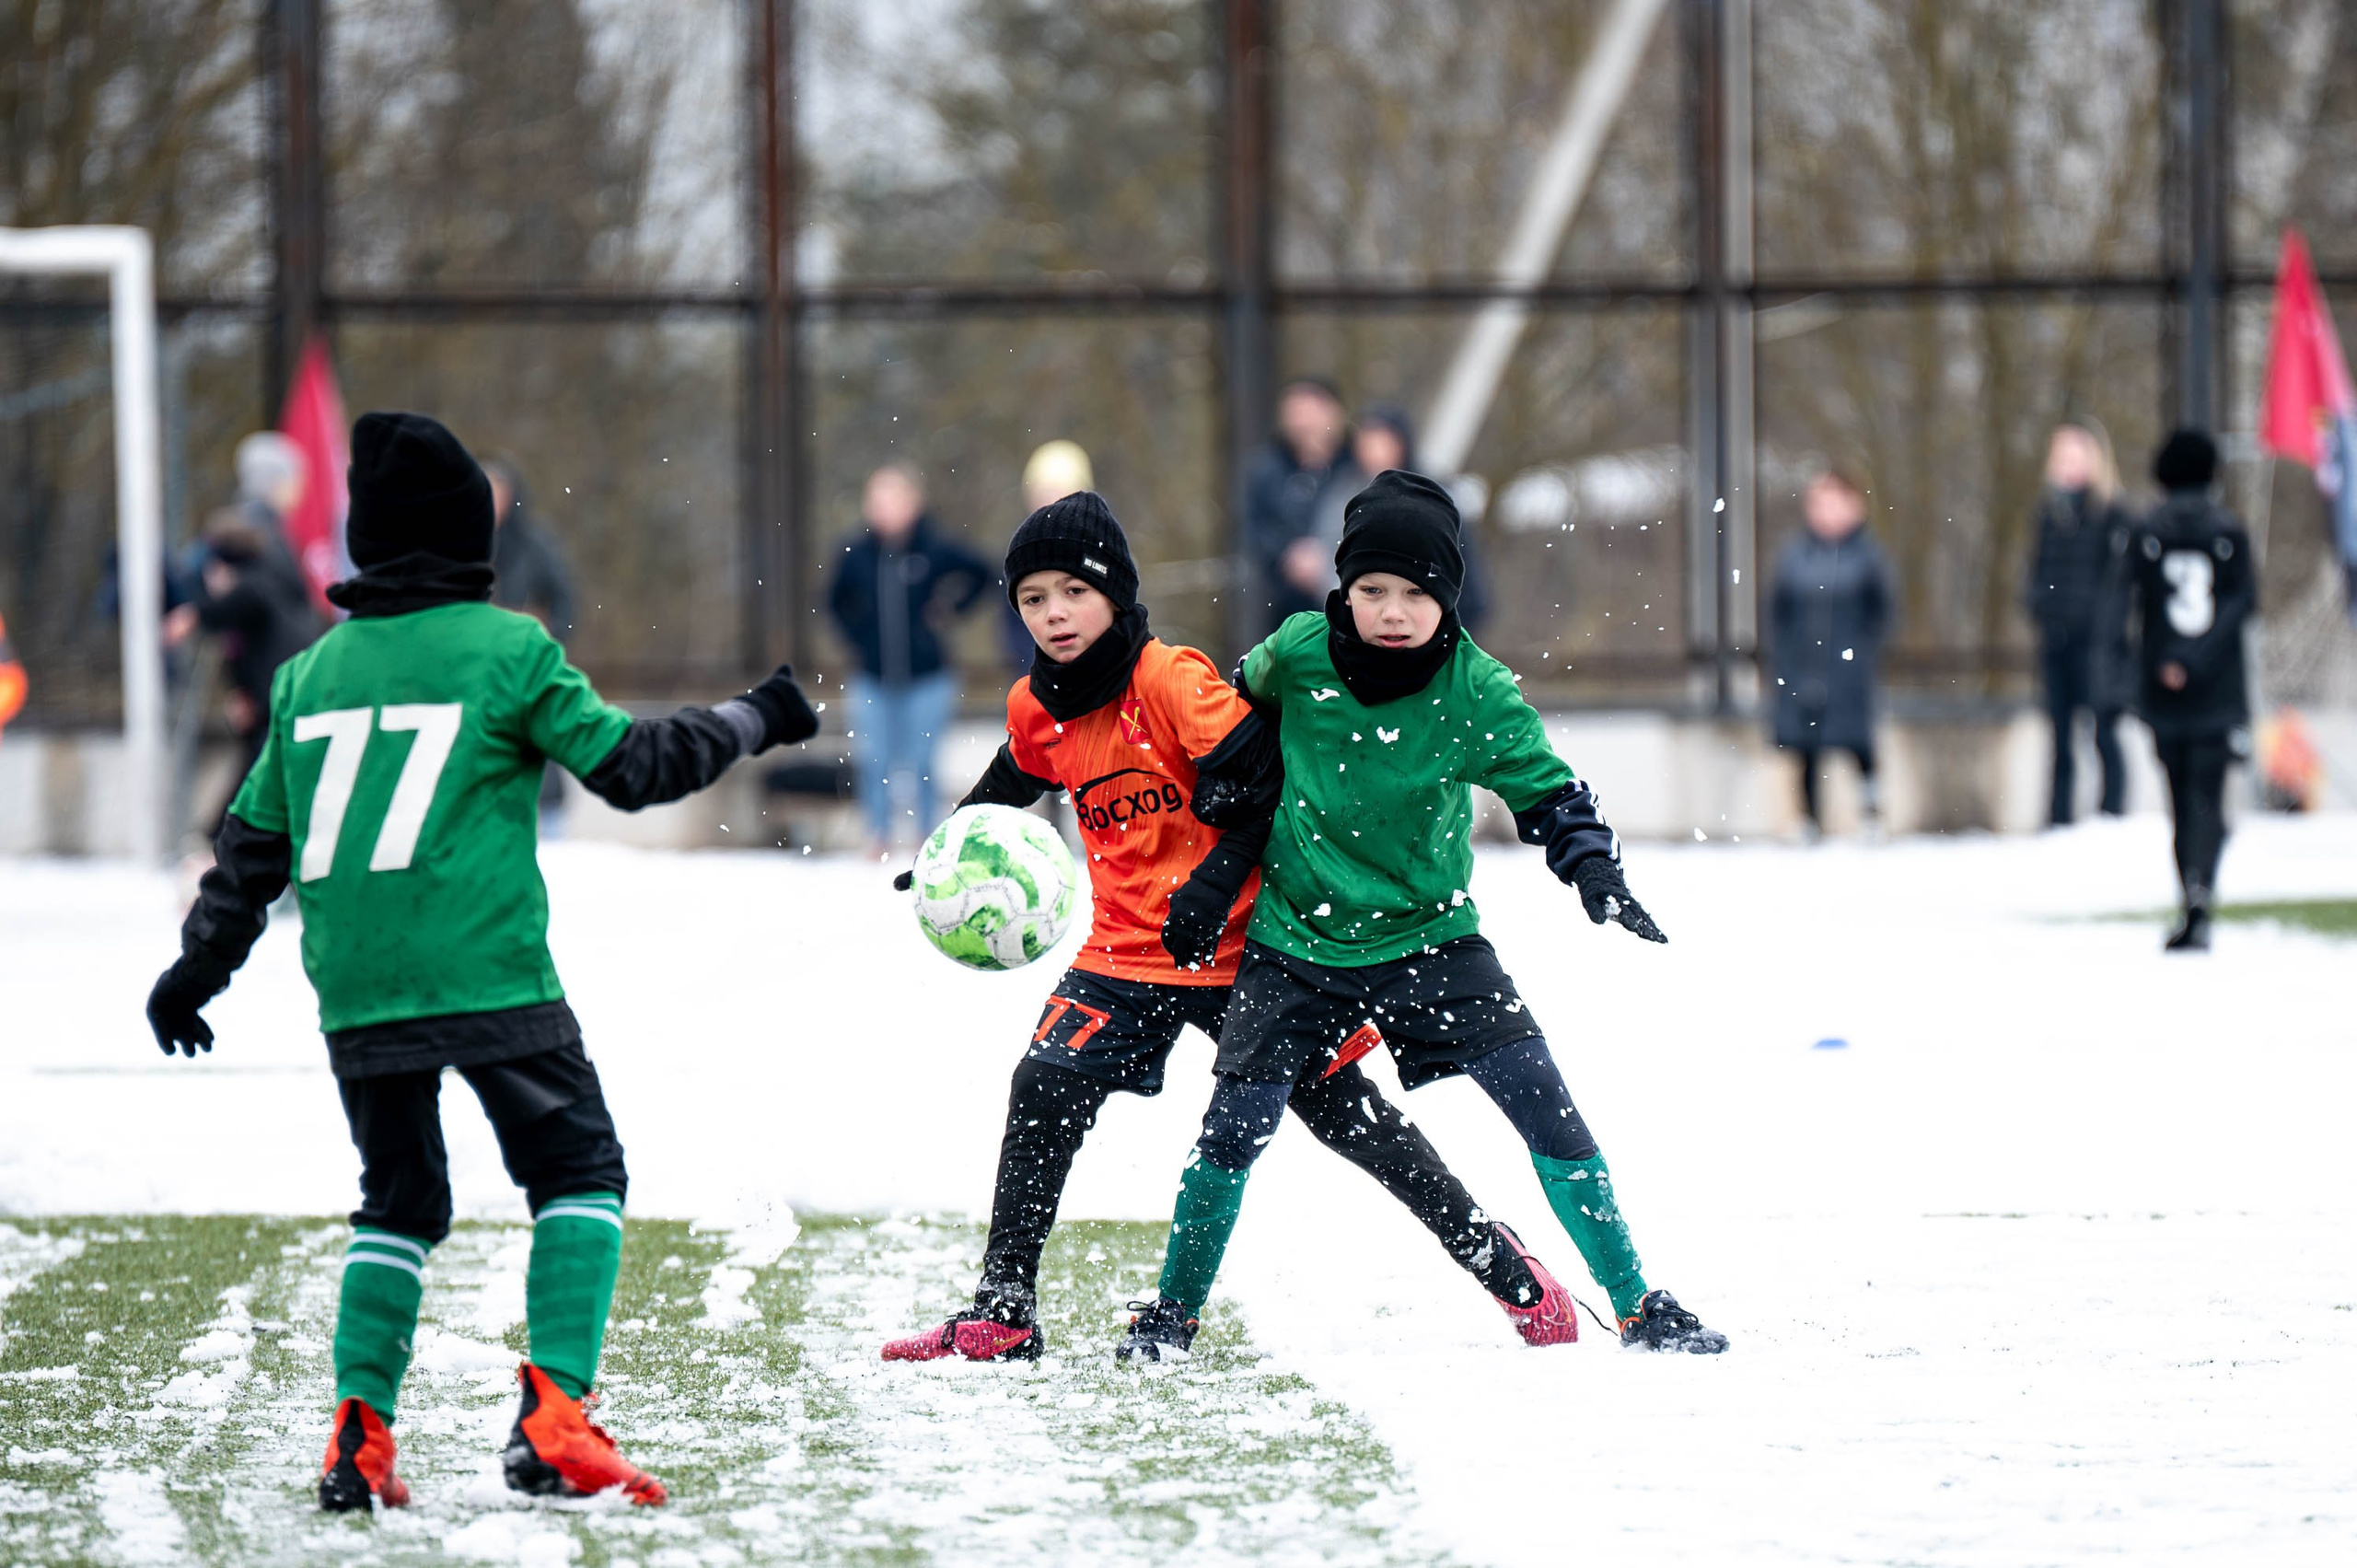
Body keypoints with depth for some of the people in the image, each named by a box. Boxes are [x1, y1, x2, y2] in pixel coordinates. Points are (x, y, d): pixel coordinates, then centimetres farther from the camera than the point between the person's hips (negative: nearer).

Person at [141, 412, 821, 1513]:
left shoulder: (311, 672, 14)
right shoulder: (506, 649, -1)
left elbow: (253, 843, 19)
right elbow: (630, 765, 1)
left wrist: (198, 968, 30)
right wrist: (753, 720, 15)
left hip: (354, 994, 5)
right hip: (490, 981, -5)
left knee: (397, 1202, 18)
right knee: (579, 1171, 4)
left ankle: (359, 1437, 5)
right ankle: (553, 1414, -12)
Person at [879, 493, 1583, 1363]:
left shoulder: (1171, 679, -18)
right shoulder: (1037, 709, 3)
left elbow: (1270, 776, -21)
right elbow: (1013, 783, 26)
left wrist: (1217, 880, -27)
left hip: (1240, 945, -5)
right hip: (1127, 955, 5)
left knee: (1347, 1114, 1)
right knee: (1043, 1095, -11)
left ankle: (1502, 1267, 15)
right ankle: (1002, 1312, -2)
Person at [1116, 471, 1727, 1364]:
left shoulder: (1477, 693, -13)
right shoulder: (1299, 653, -11)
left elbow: (1549, 792, -4)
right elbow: (1244, 703, 12)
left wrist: (1595, 874, -19)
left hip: (1427, 935, 0)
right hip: (1298, 938, 0)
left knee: (1543, 1104, -10)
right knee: (1235, 1124, -8)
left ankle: (1638, 1308, 0)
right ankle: (1172, 1315, 13)